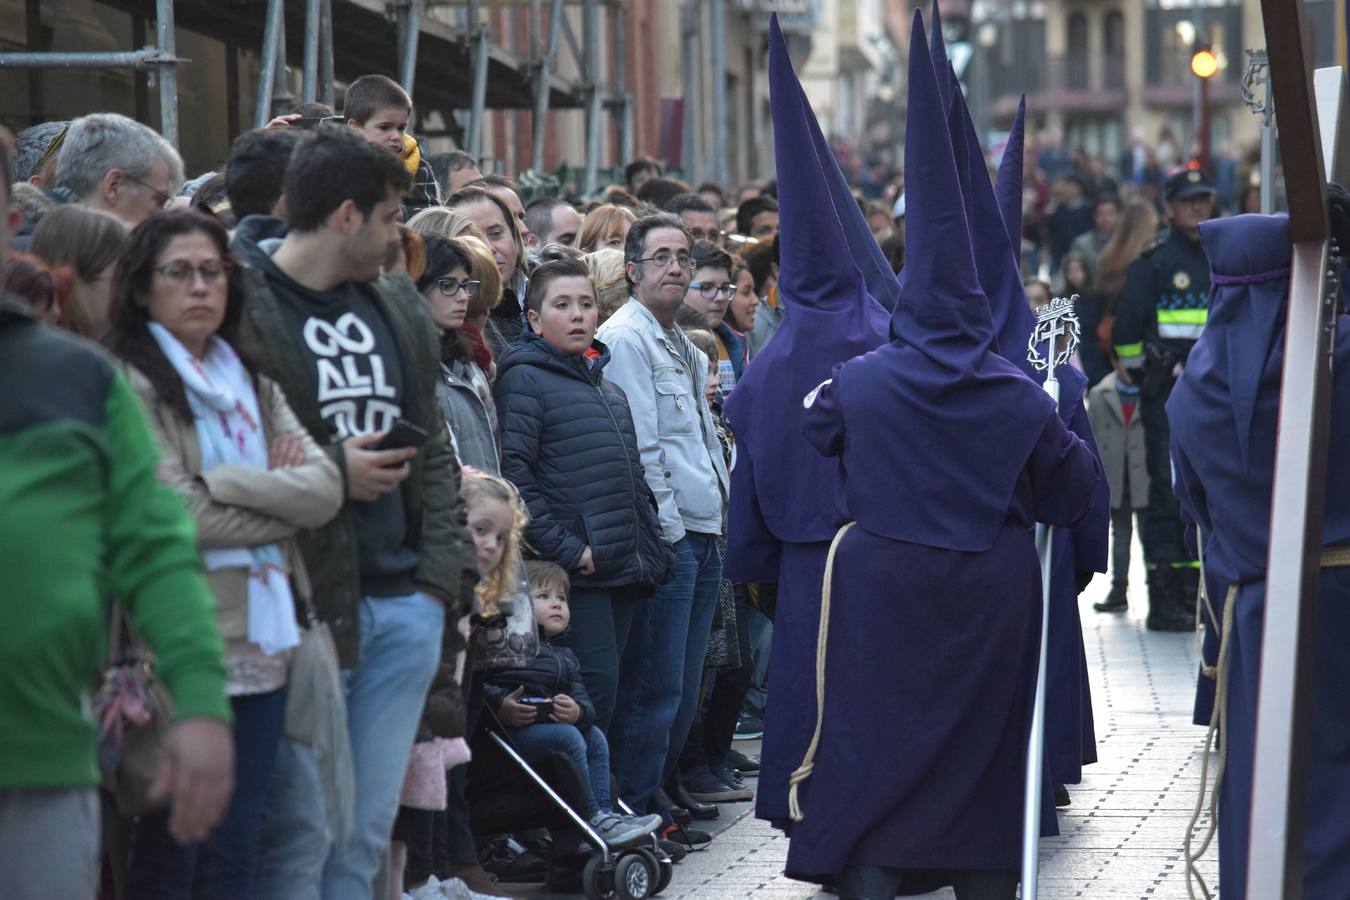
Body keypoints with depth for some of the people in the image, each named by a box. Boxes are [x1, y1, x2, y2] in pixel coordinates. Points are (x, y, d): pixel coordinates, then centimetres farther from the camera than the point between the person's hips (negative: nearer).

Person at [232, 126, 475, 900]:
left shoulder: (399, 309, 16)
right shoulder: (244, 309, -8)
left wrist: (442, 570, 7)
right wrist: (329, 473, -15)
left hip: (405, 607, 7)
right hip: (305, 607, -7)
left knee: (368, 830, 10)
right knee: (300, 828, -6)